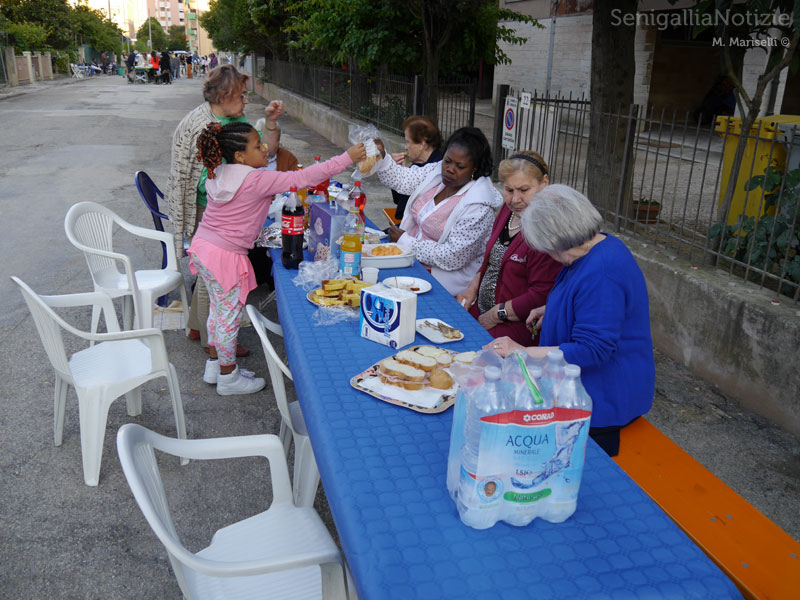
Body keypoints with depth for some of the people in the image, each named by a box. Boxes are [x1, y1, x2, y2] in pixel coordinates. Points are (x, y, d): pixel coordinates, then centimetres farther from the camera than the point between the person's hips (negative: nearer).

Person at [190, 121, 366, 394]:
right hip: (225, 256, -9)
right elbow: (303, 178, -22)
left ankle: (214, 365, 37)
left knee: (218, 309, 22)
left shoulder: (219, 174, 4)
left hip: (202, 246, 9)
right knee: (229, 315, 6)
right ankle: (228, 377, 21)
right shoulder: (257, 180, -21)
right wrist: (348, 157, -19)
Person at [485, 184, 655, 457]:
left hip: (601, 402, -10)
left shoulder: (602, 273, -28)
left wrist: (522, 352, -26)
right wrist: (553, 311, 10)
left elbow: (592, 350, -29)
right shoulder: (603, 246, 6)